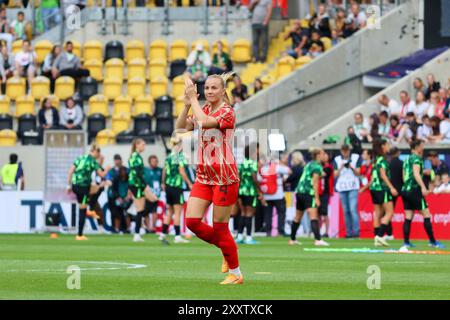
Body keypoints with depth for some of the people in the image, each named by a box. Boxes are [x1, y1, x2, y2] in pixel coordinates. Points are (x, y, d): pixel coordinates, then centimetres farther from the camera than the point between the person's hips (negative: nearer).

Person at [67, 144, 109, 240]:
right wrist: (106, 169, 18)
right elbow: (102, 174, -5)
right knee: (82, 211, 2)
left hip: (74, 186, 7)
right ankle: (79, 235, 4)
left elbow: (70, 171, 9)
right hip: (83, 187, -7)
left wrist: (69, 185, 13)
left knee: (96, 188, 29)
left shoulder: (80, 158, 12)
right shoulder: (93, 161, -5)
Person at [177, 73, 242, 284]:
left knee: (220, 228, -3)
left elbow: (204, 122, -27)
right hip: (203, 176, 7)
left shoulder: (227, 112, -10)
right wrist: (187, 105, -12)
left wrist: (193, 98, -18)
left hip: (224, 178, -7)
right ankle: (225, 247, 20)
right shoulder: (204, 110, 11)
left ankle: (236, 274, 11)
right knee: (192, 221, -4)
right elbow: (181, 127, 0)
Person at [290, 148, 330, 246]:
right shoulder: (317, 166, -6)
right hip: (308, 193, -9)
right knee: (314, 216, -17)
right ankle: (317, 240, -29)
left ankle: (292, 240, 27)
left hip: (299, 191, 9)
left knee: (297, 217, 18)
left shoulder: (309, 164, 19)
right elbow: (315, 182, -13)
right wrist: (317, 198, -16)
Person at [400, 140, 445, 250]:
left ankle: (406, 242, 3)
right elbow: (416, 173, -21)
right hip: (414, 190, -9)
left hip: (405, 190, 9)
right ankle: (433, 241, -5)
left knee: (408, 217, 7)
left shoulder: (407, 160, 18)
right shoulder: (416, 158, -7)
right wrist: (423, 187, -30)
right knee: (426, 215, -5)